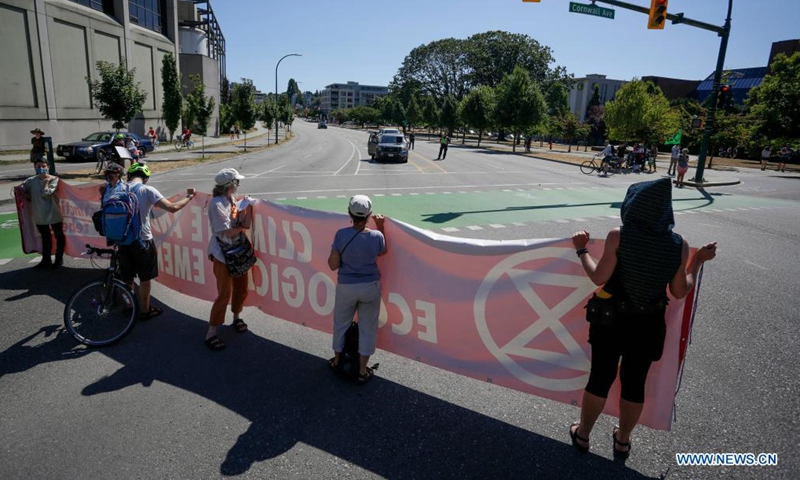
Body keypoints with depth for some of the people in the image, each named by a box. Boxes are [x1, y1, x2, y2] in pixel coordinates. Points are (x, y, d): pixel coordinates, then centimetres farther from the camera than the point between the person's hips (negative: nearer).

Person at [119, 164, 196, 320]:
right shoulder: (147, 190, -14)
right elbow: (172, 207, -19)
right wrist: (189, 197, -4)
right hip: (143, 241, -5)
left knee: (127, 277, 19)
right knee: (145, 278, 11)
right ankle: (144, 310, 22)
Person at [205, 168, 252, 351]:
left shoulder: (233, 200, 7)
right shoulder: (216, 204, -17)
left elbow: (246, 224, 1)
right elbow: (227, 232, -19)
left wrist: (248, 207, -12)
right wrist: (242, 225, -5)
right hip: (222, 253, -7)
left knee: (241, 288, 15)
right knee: (224, 293, -6)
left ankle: (236, 318, 37)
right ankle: (211, 333, 4)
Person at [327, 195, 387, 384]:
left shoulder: (341, 235, -18)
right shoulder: (376, 236, -15)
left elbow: (333, 265, -12)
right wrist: (380, 228, 11)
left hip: (346, 287, 0)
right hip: (370, 287, 0)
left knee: (341, 323, 22)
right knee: (368, 327, 14)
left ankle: (336, 361, 40)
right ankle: (362, 371, 22)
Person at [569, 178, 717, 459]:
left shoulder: (618, 236, -18)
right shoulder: (679, 244, -8)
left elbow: (599, 277, -14)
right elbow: (680, 292, -1)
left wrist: (581, 249, -1)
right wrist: (698, 261, 12)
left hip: (611, 320, -2)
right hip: (648, 325, 2)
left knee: (599, 379, 13)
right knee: (635, 385, 18)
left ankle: (582, 435, 32)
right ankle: (622, 441, 38)